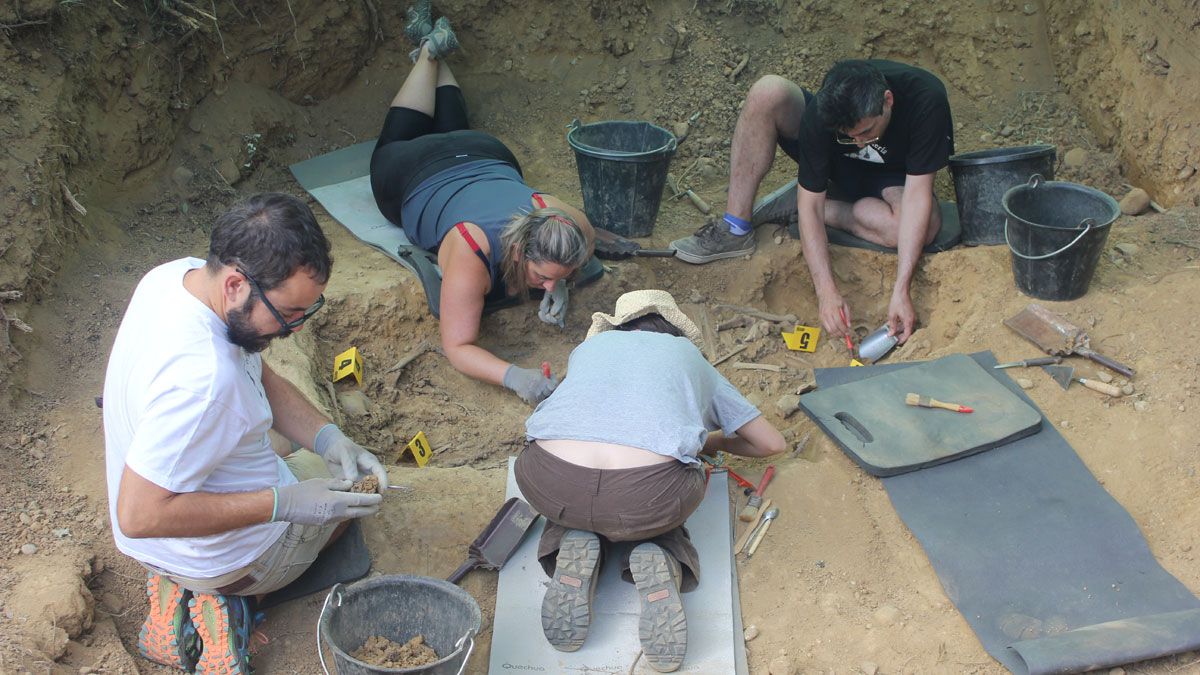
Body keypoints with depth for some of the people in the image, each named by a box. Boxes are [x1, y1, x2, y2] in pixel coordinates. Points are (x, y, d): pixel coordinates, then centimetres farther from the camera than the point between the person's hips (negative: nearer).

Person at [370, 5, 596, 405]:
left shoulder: (569, 222, -39)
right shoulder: (470, 255, -51)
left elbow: (587, 242, -13)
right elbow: (458, 347, -49)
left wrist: (562, 285, -34)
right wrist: (513, 376, -67)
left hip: (489, 160, 3)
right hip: (409, 176, -2)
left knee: (453, 130, 40)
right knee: (394, 144, 35)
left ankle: (436, 50, 52)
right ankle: (429, 50, 42)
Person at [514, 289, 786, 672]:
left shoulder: (589, 346, 33)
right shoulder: (690, 357, 30)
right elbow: (771, 443, 36)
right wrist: (713, 442, 54)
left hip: (552, 484, 2)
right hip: (648, 494, -2)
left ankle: (573, 544, 7)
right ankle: (659, 564, 3)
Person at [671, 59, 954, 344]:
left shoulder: (926, 99, -36)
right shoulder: (822, 113, -33)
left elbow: (918, 192, -35)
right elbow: (810, 204, -32)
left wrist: (901, 290, -42)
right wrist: (827, 292, -42)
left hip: (891, 178, 0)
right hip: (835, 168, 0)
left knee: (925, 225, -36)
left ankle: (793, 207, -14)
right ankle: (735, 230, -22)